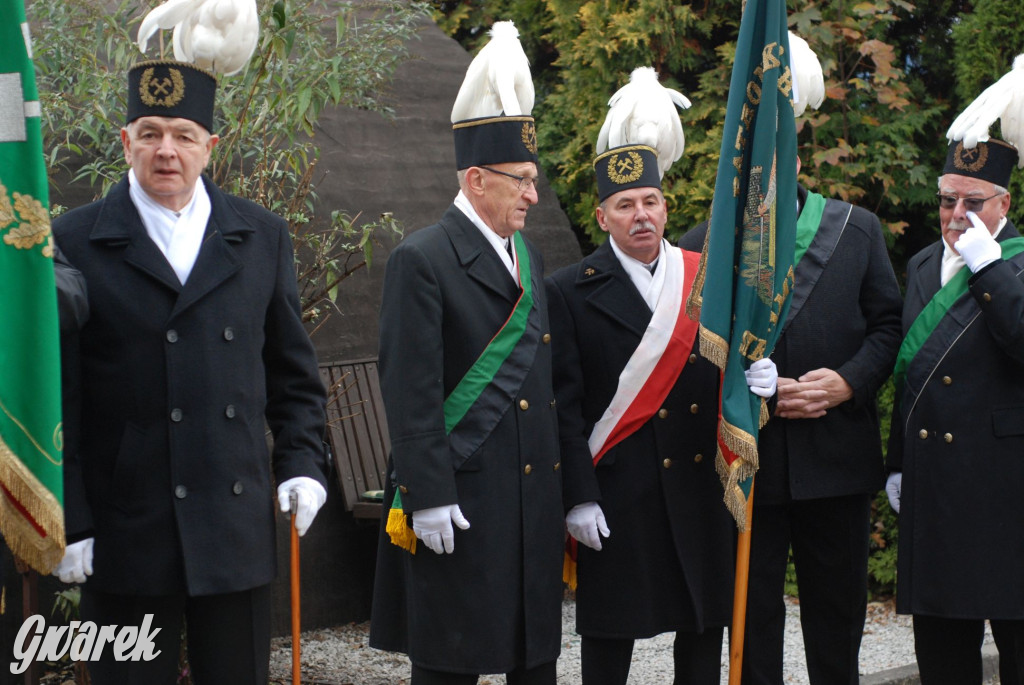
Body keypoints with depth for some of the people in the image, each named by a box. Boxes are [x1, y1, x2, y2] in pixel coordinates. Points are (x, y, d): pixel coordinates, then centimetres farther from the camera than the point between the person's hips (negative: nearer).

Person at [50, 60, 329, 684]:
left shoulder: (262, 238, 8)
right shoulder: (75, 242, -2)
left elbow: (293, 370, 15)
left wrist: (304, 461, 2)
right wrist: (69, 519, -5)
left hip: (238, 529, 3)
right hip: (125, 533, -3)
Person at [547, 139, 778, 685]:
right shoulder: (570, 291, -3)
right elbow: (564, 403, -6)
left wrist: (758, 376, -11)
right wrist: (579, 498, -12)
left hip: (702, 480, 4)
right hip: (617, 489, -3)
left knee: (706, 619, 10)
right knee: (610, 626, 5)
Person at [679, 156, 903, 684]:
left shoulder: (857, 229, 7)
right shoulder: (701, 246, 1)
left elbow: (888, 323, 6)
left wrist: (852, 380, -11)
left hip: (838, 457, 2)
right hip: (746, 458, -1)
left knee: (838, 606, 13)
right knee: (753, 609, 7)